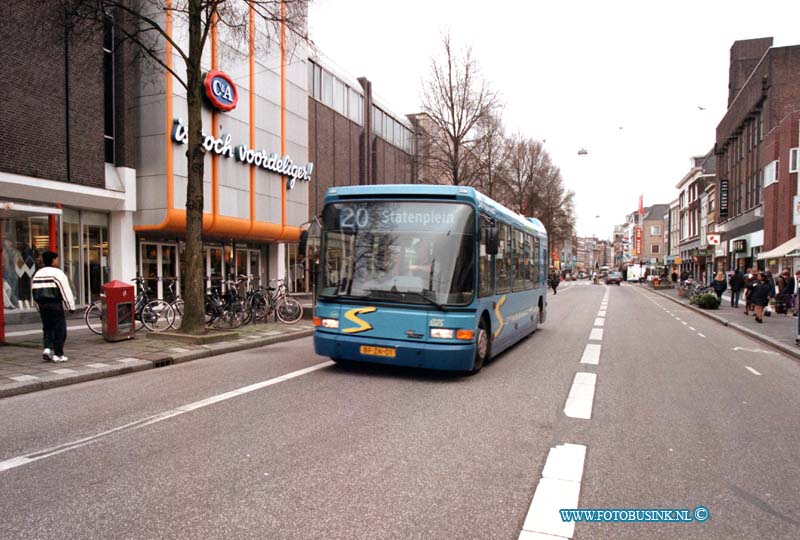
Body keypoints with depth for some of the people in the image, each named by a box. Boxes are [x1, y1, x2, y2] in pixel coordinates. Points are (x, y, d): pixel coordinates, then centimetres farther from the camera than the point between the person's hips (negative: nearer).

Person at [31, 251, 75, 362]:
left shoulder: (37, 274, 13)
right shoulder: (57, 273, -9)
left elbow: (35, 292, 16)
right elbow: (66, 291, -11)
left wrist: (40, 305, 22)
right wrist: (71, 306, -7)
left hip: (42, 305, 7)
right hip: (55, 304, -7)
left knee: (47, 328, 15)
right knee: (59, 329, 1)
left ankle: (47, 348, -3)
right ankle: (58, 354, 3)